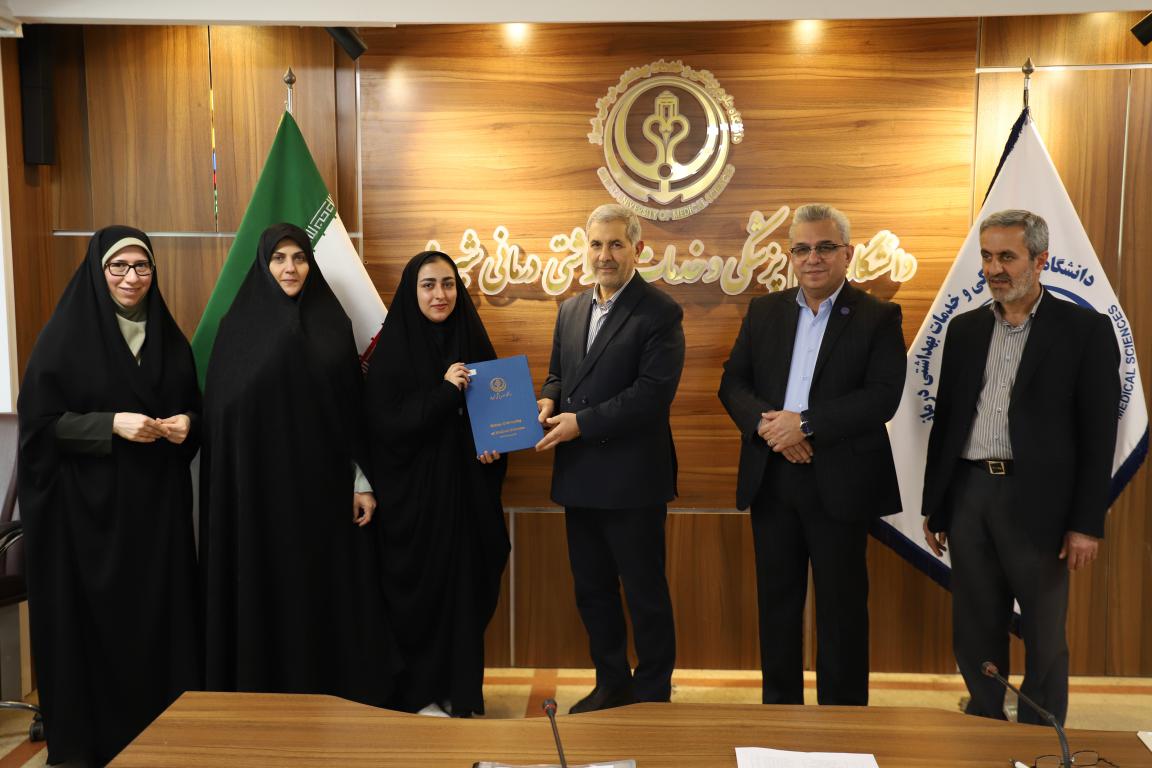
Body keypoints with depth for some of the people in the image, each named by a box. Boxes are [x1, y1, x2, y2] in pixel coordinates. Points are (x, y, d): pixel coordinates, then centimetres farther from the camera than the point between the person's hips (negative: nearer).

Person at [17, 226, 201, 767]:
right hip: (89, 504, -4)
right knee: (96, 618, 0)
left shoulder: (169, 337, 9)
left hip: (157, 501, 4)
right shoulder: (66, 335, -5)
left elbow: (194, 407, 16)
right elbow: (39, 421, -9)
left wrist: (187, 424, -6)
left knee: (161, 611, 6)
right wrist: (111, 424, -20)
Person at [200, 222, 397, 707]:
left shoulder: (334, 323, 5)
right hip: (260, 481, -1)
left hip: (323, 481, 1)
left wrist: (363, 480, -2)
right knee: (264, 589, 3)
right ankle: (265, 691, 18)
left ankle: (332, 692, 19)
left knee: (327, 586, 6)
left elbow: (354, 406, 4)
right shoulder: (239, 325, 1)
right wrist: (225, 493, -8)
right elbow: (219, 412, -1)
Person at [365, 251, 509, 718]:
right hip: (414, 493, -4)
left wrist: (494, 446, -7)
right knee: (421, 590, 4)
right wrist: (443, 391, -21)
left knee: (466, 587, 9)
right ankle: (419, 694, 20)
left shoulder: (472, 342, 5)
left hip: (467, 491, 4)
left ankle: (459, 689, 24)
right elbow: (385, 425, -13)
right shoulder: (392, 351, -7)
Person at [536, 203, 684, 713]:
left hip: (632, 479, -7)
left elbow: (654, 392, -19)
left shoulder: (659, 313, -10)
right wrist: (548, 400, -3)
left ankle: (653, 694, 23)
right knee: (592, 590, 17)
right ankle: (611, 683, 34)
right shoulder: (570, 311, 13)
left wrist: (582, 421, -21)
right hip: (579, 477, 7)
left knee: (645, 592, 6)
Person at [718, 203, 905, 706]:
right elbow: (732, 383, 6)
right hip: (771, 478, 4)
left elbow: (882, 397, -13)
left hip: (838, 482, -3)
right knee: (776, 599, 13)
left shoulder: (878, 317, -2)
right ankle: (779, 703, 28)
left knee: (841, 604, 7)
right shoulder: (764, 311, 10)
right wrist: (766, 423, -14)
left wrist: (804, 423, -19)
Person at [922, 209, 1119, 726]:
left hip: (1037, 501, -4)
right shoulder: (965, 328, 10)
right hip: (969, 495, 4)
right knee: (975, 630, 13)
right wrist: (933, 505, 12)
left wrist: (1087, 523, -10)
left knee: (1044, 636, 9)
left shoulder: (1084, 329, -3)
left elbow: (1098, 434, -6)